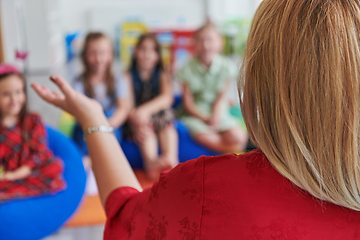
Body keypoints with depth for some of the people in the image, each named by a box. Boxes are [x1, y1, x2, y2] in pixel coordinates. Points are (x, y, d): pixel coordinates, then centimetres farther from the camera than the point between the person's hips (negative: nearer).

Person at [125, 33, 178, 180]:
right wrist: (137, 121, -28)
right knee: (145, 124, -32)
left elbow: (167, 98, -11)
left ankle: (171, 157, -51)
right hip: (138, 118, -1)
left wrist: (145, 110, -29)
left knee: (166, 116, -30)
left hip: (159, 114, 1)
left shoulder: (162, 75, 9)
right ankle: (151, 161, -56)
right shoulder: (129, 76, 6)